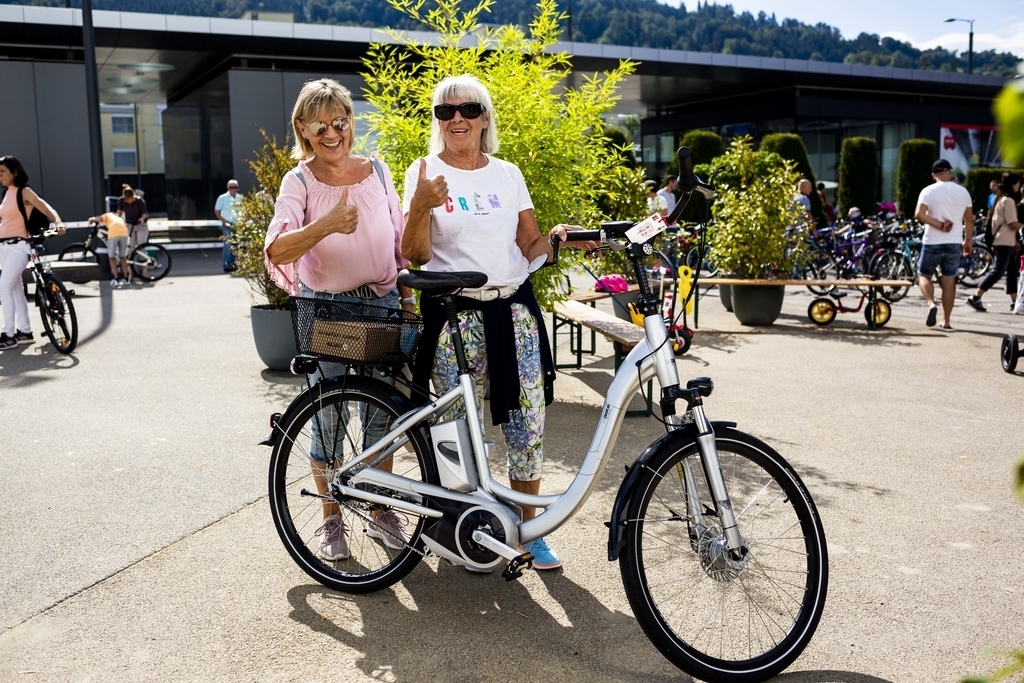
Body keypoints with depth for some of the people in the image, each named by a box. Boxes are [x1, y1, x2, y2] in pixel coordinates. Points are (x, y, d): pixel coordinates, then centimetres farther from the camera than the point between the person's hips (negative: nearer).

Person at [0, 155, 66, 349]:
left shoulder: (24, 192, -6)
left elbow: (47, 209, -14)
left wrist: (58, 222, -32)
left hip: (18, 246, -8)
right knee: (16, 289, 11)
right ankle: (25, 331, 18)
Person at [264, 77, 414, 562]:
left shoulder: (377, 170, 2)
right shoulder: (300, 181, -9)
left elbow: (398, 237, 12)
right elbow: (277, 251, -24)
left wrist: (407, 293, 10)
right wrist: (325, 225, -40)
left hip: (381, 304, 3)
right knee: (328, 416, 5)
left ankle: (380, 513, 27)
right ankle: (332, 519, 22)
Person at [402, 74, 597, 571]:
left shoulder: (507, 173, 10)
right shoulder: (425, 173, 1)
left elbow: (531, 247, 10)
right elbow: (416, 256, -6)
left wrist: (557, 237, -11)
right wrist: (420, 207, -22)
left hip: (513, 311, 3)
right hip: (454, 316, -2)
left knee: (528, 425, 1)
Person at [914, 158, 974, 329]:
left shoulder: (929, 191, -6)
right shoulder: (963, 192, 5)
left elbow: (919, 214, -20)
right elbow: (969, 219, 9)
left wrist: (939, 225, -14)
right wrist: (968, 241, 18)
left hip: (932, 243, -3)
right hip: (954, 243, 3)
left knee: (923, 275, 12)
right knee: (949, 281, 7)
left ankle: (931, 304, -14)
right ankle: (946, 321, 10)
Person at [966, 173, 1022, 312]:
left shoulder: (1001, 199, 15)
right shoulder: (1009, 200, -14)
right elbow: (1013, 224, -18)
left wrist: (1014, 240, 18)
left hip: (1005, 241, 10)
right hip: (1004, 242, -10)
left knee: (1012, 271, 12)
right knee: (998, 270, -11)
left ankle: (1014, 302, 14)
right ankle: (975, 298, -14)